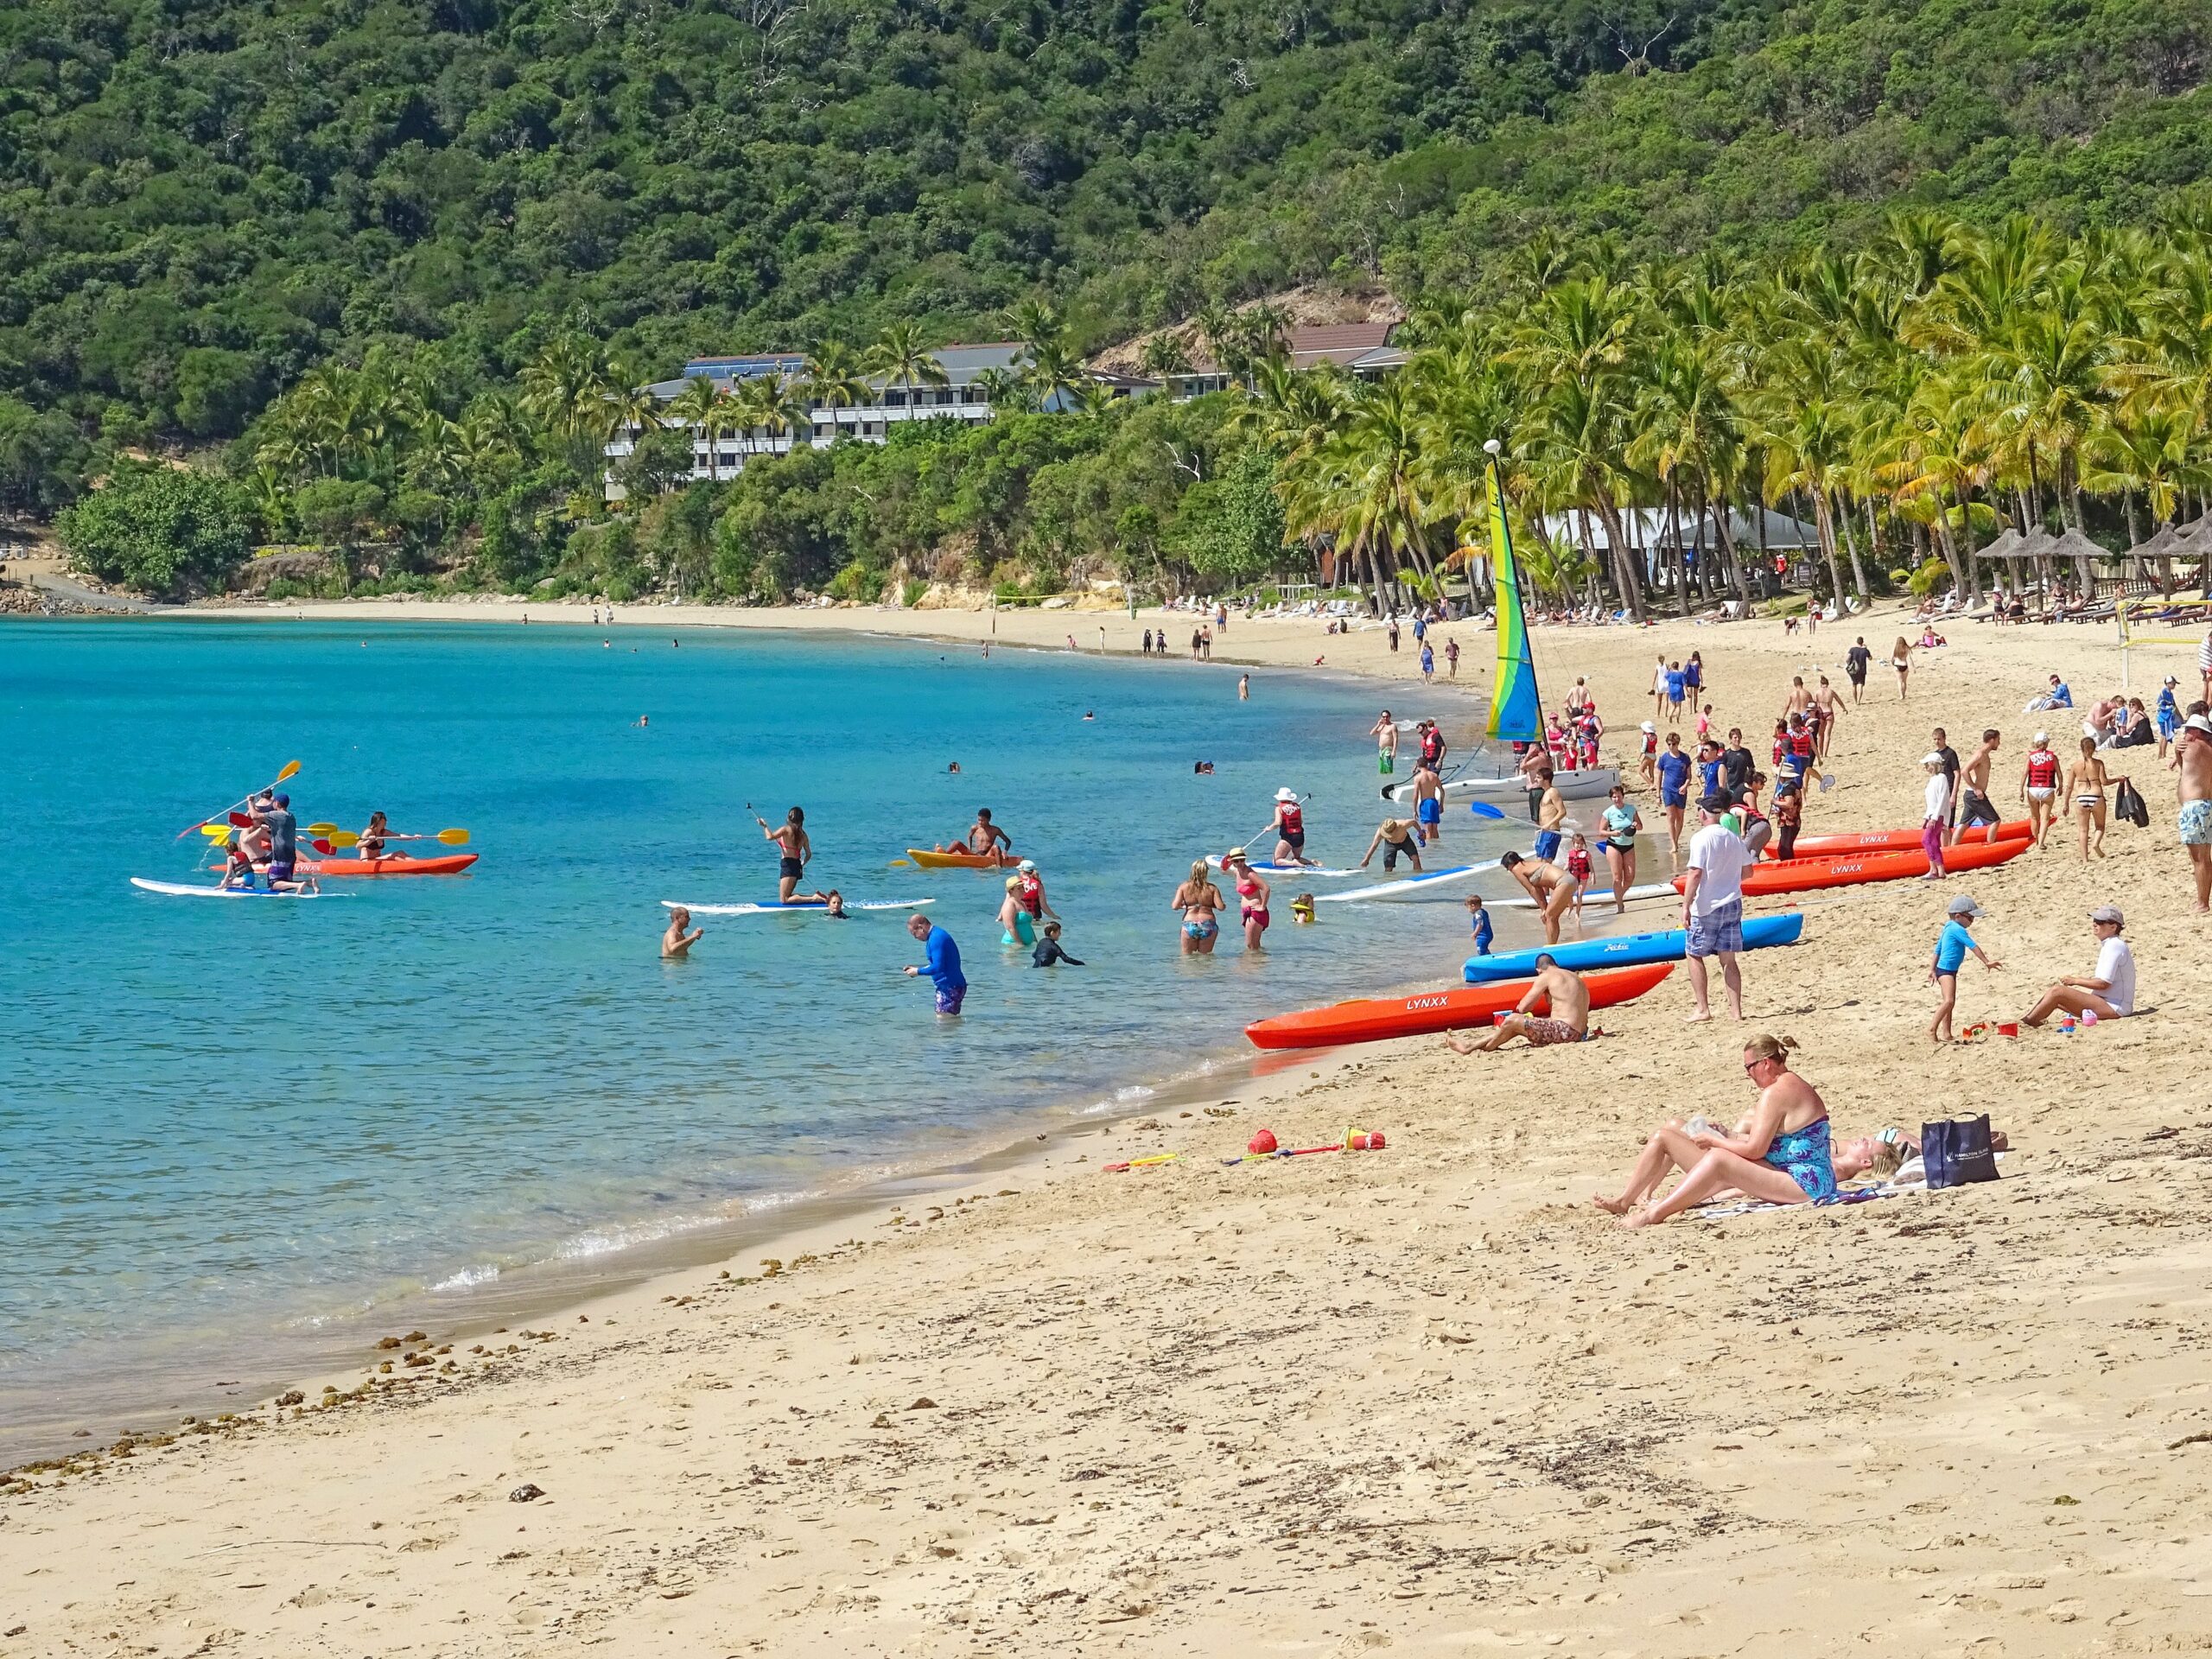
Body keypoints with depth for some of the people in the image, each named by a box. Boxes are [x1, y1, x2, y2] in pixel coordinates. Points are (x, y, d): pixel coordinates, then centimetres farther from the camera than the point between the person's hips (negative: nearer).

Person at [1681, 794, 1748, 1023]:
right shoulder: (1734, 838, 7)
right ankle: (1736, 1010, 7)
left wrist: (1686, 906, -17)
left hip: (1707, 908, -6)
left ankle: (1702, 1009, 2)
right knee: (1728, 959, 10)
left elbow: (1695, 874, -19)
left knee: (1695, 955, 8)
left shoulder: (1701, 838, -13)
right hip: (1733, 905, 6)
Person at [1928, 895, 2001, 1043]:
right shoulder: (1958, 929, -17)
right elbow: (1973, 946, -20)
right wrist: (1986, 962, -19)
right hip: (1946, 970, -11)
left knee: (1949, 1002, 14)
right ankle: (1932, 1029, -20)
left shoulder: (1949, 927, 14)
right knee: (1949, 1001, -22)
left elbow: (1938, 949, 19)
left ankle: (1946, 1034, 17)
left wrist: (1933, 969, 23)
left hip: (1949, 970, 11)